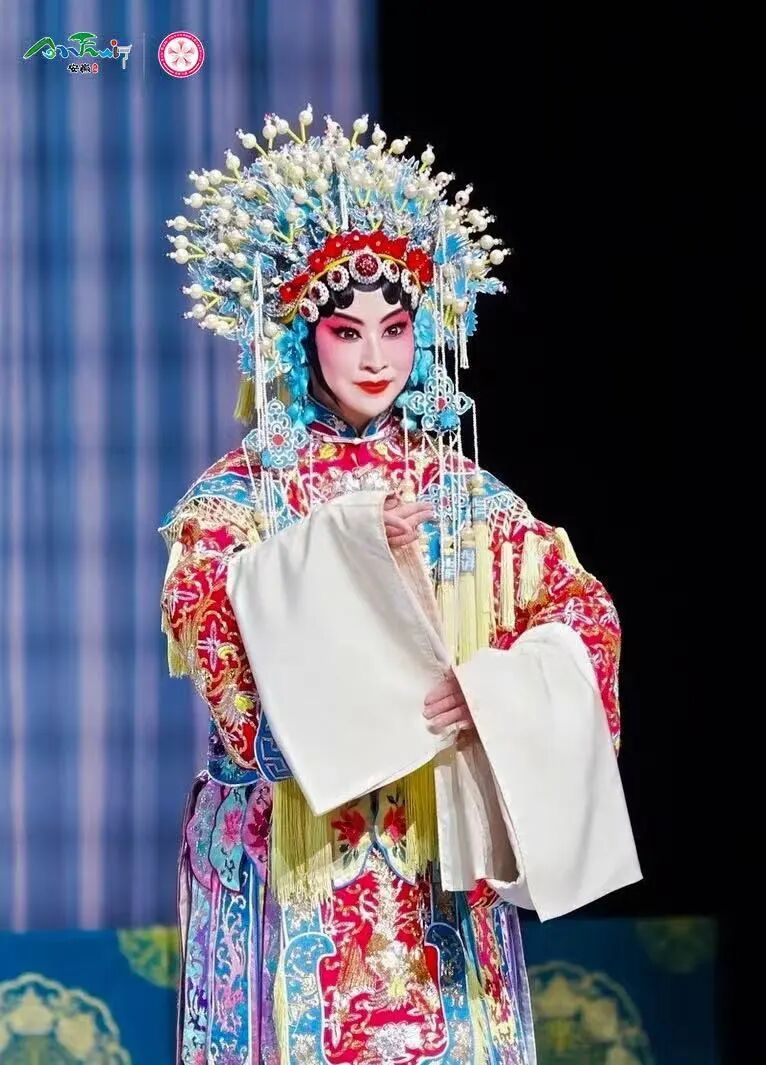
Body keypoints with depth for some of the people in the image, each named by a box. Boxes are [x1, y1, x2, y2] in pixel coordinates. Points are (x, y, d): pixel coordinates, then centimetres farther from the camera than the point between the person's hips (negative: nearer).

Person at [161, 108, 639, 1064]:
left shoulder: (465, 495, 6)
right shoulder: (236, 494, 0)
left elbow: (583, 612, -1)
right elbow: (214, 637, -14)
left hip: (439, 861, 2)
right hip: (290, 853, -2)